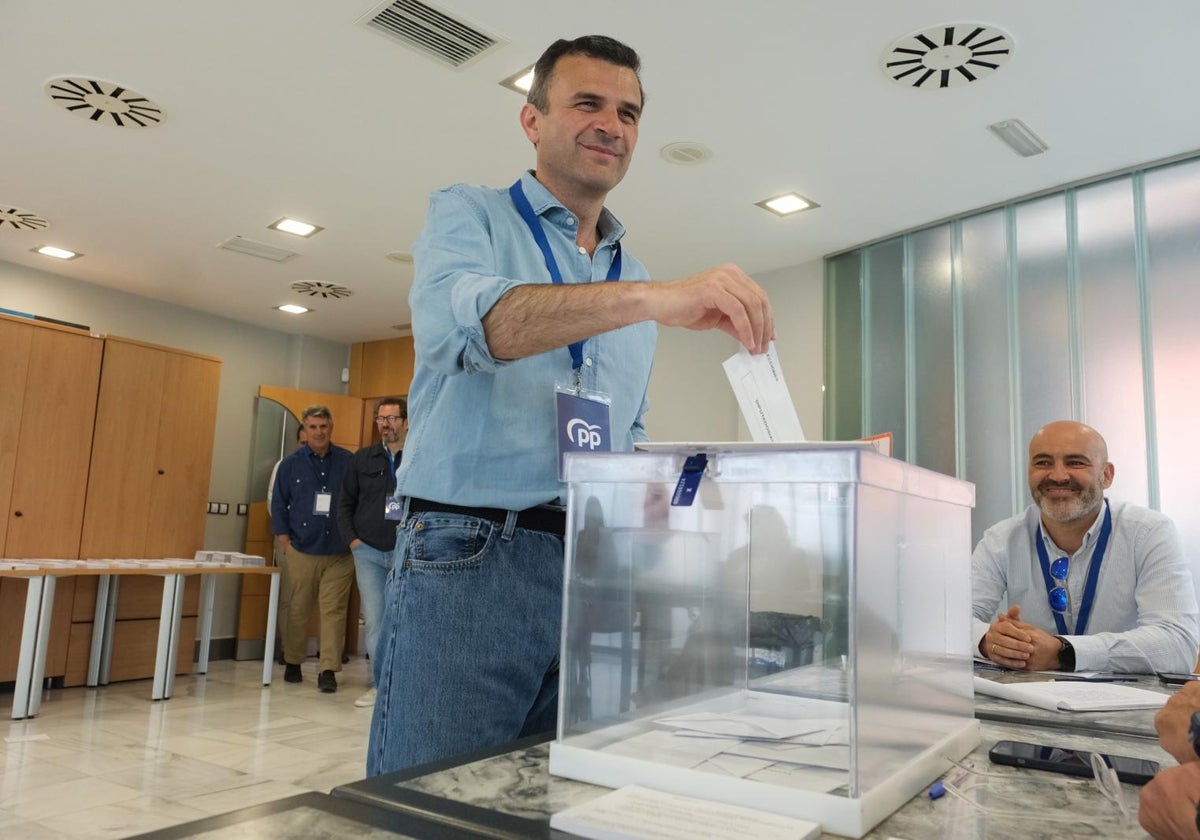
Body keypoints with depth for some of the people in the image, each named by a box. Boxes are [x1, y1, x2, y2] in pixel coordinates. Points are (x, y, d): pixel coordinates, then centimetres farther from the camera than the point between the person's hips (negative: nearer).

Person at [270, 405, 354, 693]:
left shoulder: (349, 462, 0)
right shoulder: (291, 464, 6)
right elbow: (278, 505, 9)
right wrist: (285, 542, 2)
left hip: (339, 553, -1)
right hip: (302, 551, 2)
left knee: (334, 611, -1)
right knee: (297, 610, 10)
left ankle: (328, 670, 5)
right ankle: (292, 663, 26)